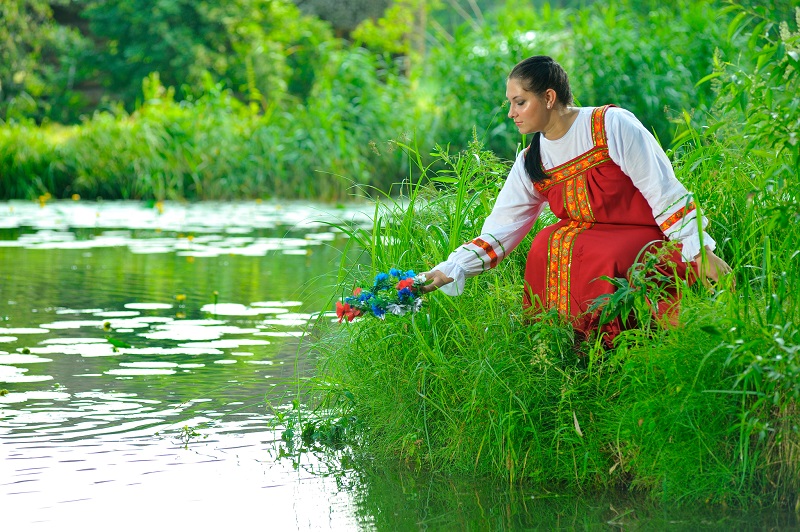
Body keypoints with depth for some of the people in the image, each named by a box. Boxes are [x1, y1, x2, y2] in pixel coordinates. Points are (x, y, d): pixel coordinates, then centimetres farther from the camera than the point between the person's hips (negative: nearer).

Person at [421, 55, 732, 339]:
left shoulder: (611, 125, -11)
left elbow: (663, 191, -13)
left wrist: (701, 253, -16)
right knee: (548, 245, -24)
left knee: (602, 261, -35)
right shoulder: (532, 163, 6)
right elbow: (500, 229, 5)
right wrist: (448, 271, -7)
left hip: (648, 237, -5)